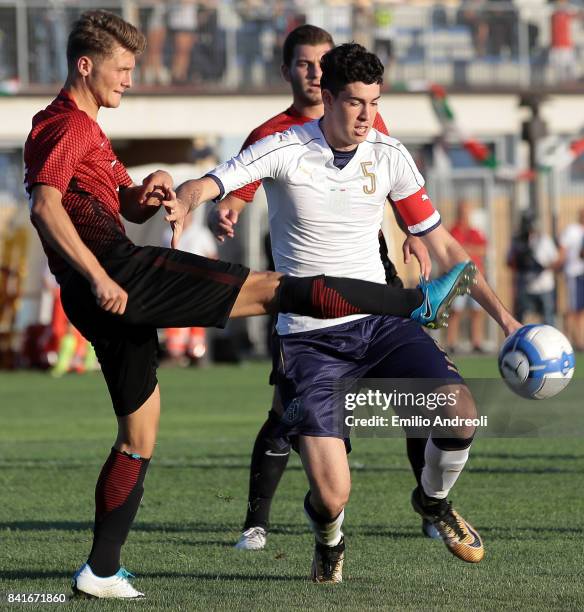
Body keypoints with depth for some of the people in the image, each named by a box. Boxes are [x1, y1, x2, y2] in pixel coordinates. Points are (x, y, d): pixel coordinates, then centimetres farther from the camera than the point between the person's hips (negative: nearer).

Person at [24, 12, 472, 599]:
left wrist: (147, 193, 3)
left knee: (140, 430, 15)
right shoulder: (68, 125, -7)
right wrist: (99, 278, -27)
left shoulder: (81, 129, 25)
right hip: (118, 271, -11)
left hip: (104, 299, 11)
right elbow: (44, 207, -22)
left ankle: (101, 571, 15)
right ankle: (418, 301, -8)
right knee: (270, 287, -9)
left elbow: (126, 205, 28)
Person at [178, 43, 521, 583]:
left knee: (459, 412, -21)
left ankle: (433, 500, 15)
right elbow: (200, 188, -19)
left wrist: (503, 316, 4)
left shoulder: (388, 155, 2)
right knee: (331, 496, -16)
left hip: (381, 323, 3)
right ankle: (328, 540, 25)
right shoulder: (284, 149, -9)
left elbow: (442, 245, 10)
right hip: (309, 339, -3)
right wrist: (185, 203, -44)